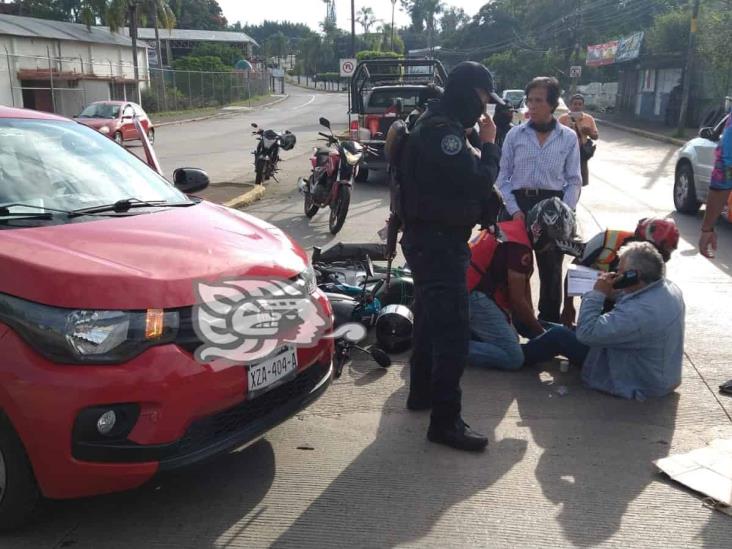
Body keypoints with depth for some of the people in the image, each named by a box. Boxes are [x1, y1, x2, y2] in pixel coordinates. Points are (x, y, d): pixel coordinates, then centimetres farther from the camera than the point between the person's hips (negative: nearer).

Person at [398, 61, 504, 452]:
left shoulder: (435, 125, 15)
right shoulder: (443, 130, -19)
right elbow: (478, 181, -22)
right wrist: (489, 144, -9)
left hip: (431, 238, 11)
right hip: (439, 241, -11)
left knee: (431, 319, 21)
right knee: (453, 331, -9)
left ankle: (422, 391, 36)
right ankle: (445, 420, -4)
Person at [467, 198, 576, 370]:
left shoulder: (512, 227, 13)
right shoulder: (520, 246, -18)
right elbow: (518, 300, -11)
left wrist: (532, 321, 18)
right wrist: (541, 333, 3)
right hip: (474, 296, -10)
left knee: (511, 338, 19)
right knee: (513, 358, -11)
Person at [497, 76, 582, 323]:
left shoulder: (569, 138, 3)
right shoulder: (515, 134, 2)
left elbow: (574, 181, 4)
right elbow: (503, 176, 2)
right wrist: (514, 210, -8)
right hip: (519, 203, 0)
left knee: (551, 269, 8)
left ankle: (550, 322, 22)